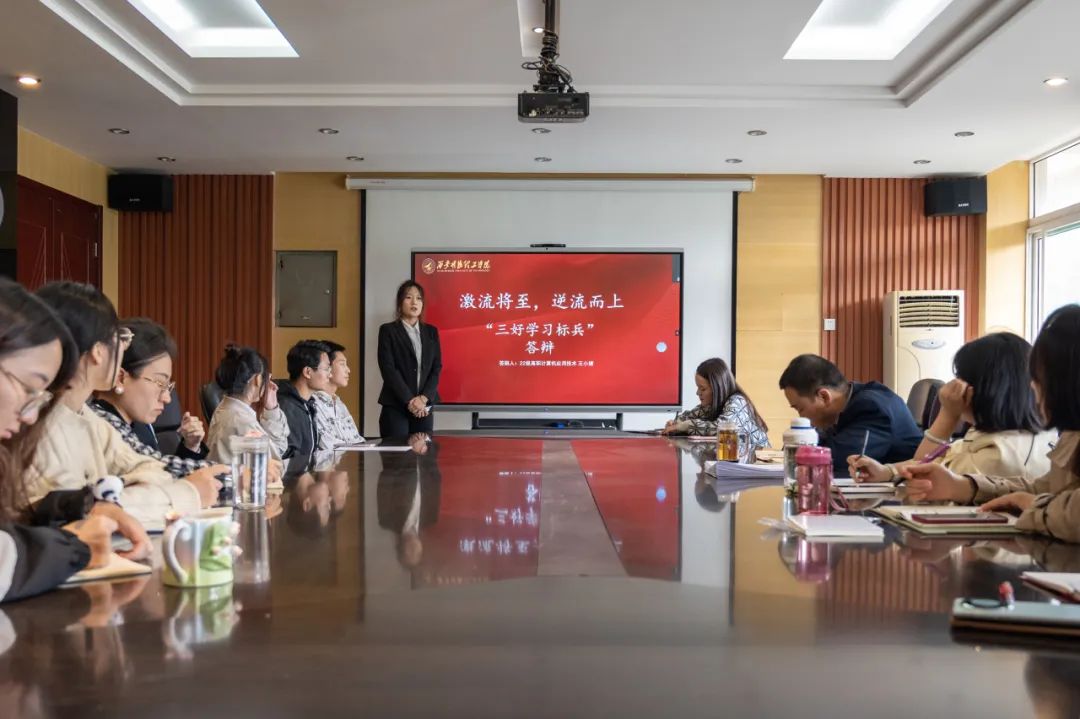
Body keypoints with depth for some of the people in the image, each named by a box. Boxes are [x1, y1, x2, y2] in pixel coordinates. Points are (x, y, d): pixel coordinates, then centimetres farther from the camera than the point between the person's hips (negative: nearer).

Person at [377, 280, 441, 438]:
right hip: (395, 406, -4)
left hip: (424, 406, 4)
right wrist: (409, 400, -15)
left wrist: (423, 398, -9)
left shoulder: (431, 331, 13)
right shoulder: (388, 330, 1)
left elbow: (437, 368, 6)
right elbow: (388, 369, -8)